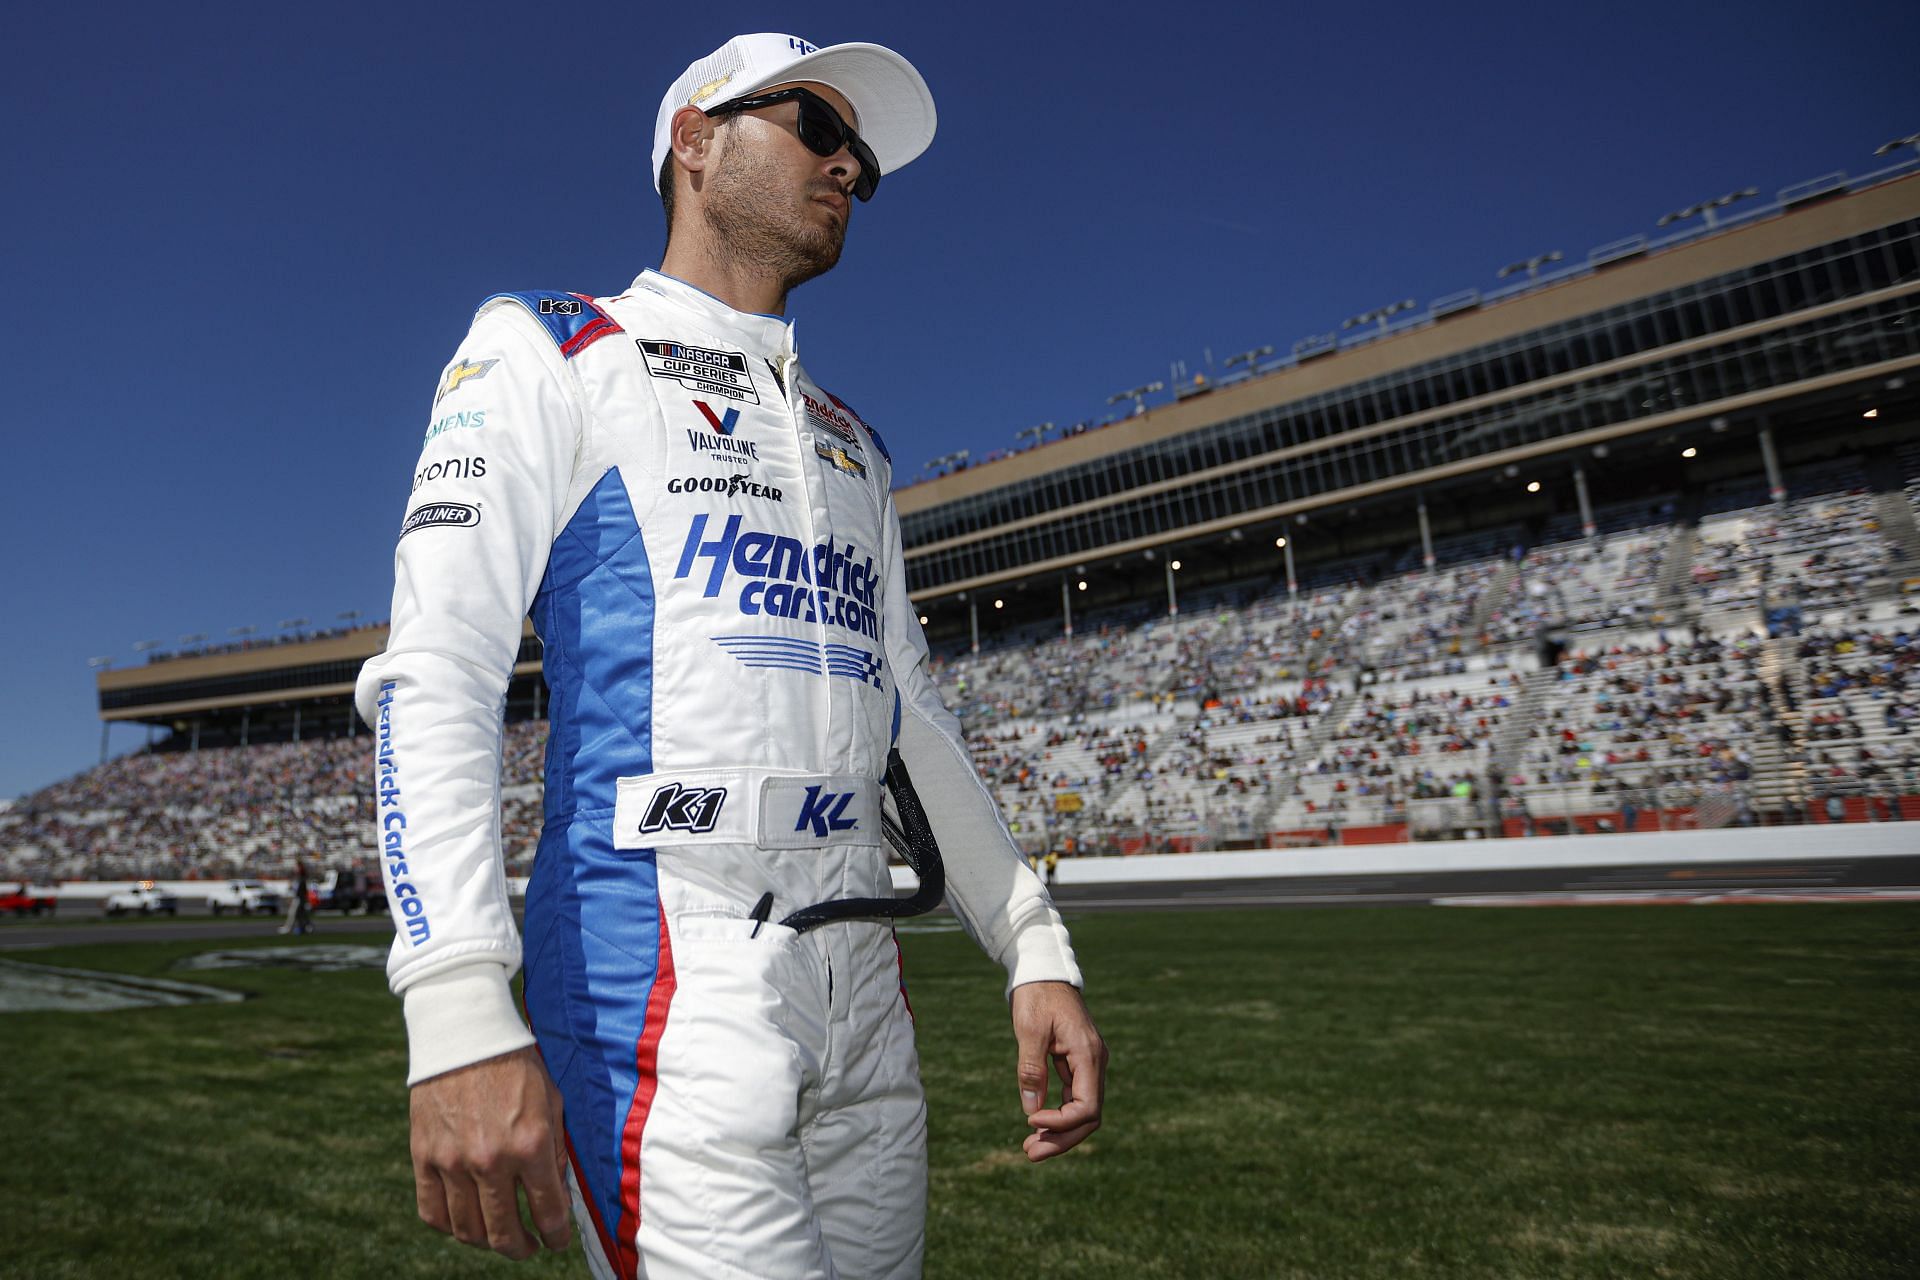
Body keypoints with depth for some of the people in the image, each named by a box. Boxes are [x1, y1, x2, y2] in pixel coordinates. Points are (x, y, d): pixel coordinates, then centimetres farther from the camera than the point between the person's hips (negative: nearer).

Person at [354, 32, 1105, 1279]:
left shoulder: (853, 446, 20)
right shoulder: (551, 354, 3)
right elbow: (437, 675, -8)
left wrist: (1037, 945, 10)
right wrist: (460, 1014, -19)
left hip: (864, 989, 6)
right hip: (663, 984, -5)